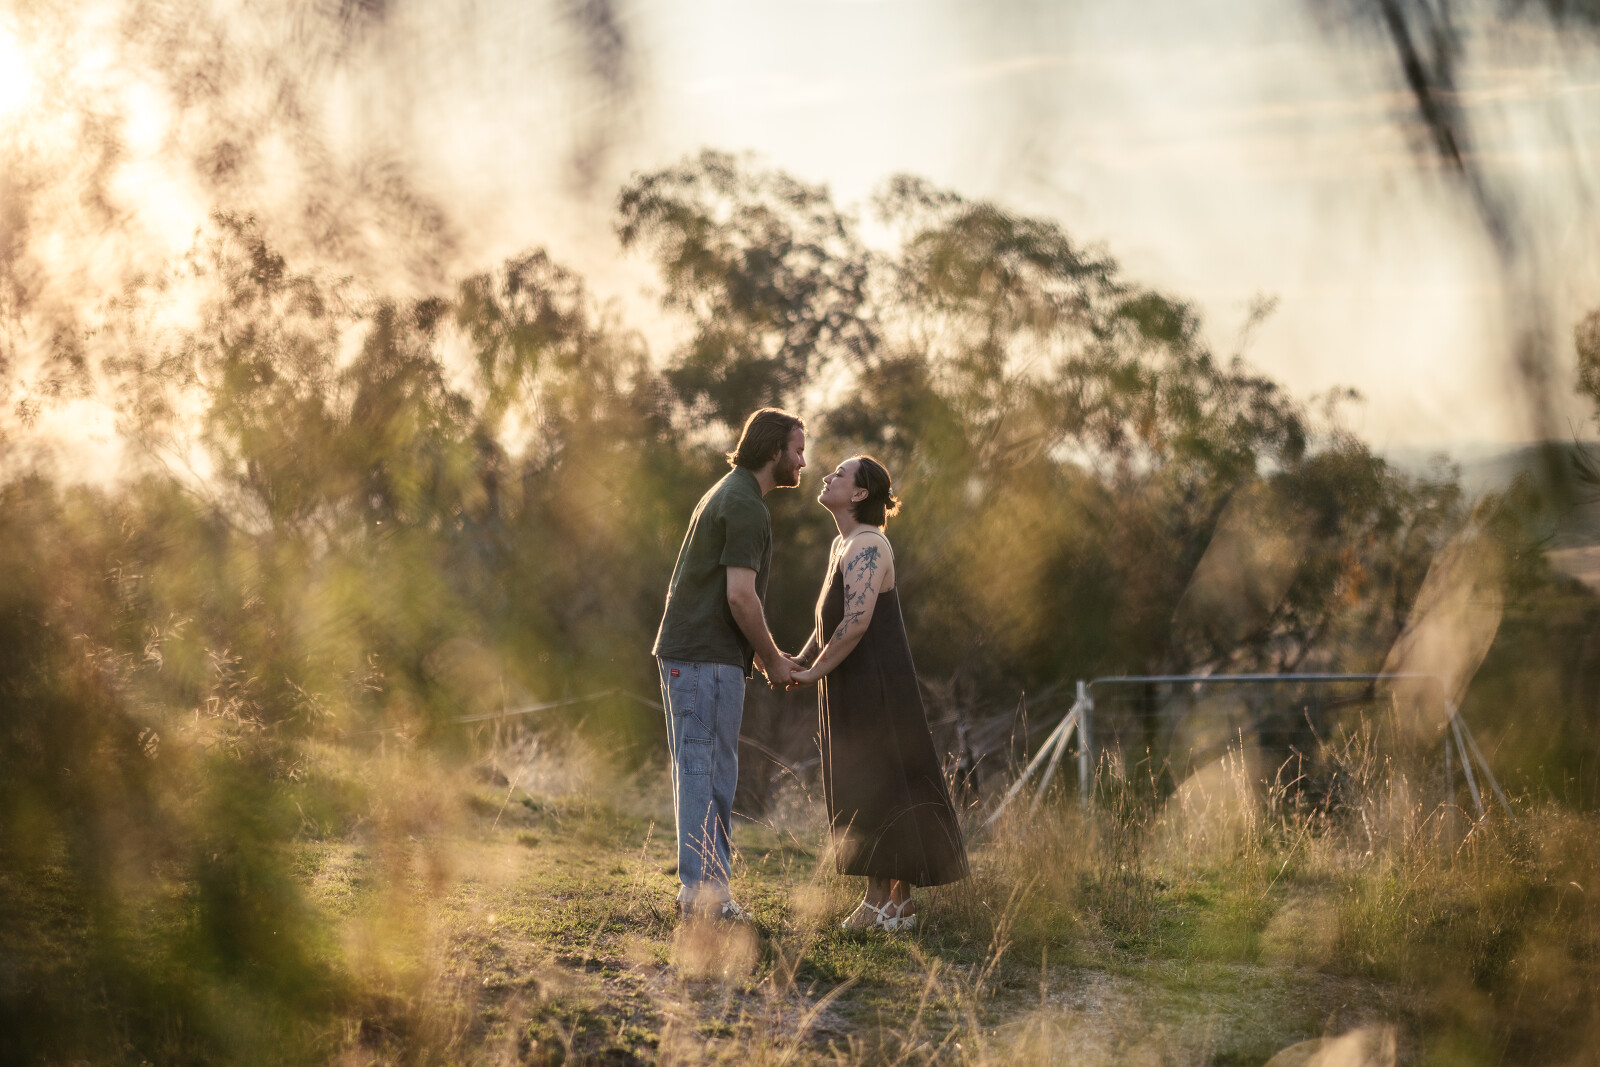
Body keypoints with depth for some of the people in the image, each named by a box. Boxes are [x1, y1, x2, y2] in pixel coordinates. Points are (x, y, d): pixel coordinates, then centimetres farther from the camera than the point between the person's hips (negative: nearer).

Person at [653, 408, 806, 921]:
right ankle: (703, 889, -8)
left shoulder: (727, 495, 20)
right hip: (708, 657, -10)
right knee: (708, 770, -9)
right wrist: (772, 659, -8)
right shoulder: (746, 506, -13)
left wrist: (765, 654, 20)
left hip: (686, 652, 10)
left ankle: (701, 883, 16)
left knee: (700, 771, 12)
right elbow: (740, 596, -20)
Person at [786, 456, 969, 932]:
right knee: (871, 791, 12)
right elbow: (831, 620, 20)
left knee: (872, 790, -6)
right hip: (857, 691, 10)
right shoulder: (844, 544, 16)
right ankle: (897, 901, 17)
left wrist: (815, 672, -16)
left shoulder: (866, 547, -15)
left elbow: (856, 622, -24)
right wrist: (801, 660, 6)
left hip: (874, 686, -10)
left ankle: (882, 904, -2)